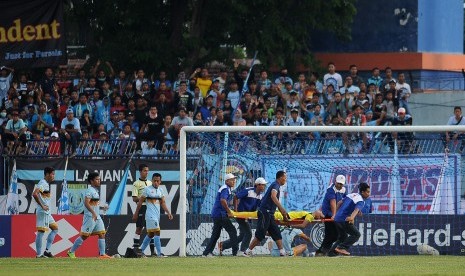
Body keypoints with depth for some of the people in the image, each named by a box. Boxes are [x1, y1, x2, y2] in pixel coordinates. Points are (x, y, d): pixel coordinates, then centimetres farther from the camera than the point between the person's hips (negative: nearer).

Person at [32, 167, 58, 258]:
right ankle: (39, 254, -5)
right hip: (43, 212, -10)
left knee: (55, 228, 13)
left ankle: (47, 251, 12)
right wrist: (42, 206, -22)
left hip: (47, 212, 10)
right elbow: (34, 194, -29)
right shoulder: (42, 184, -14)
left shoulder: (46, 184, 16)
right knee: (41, 231, -7)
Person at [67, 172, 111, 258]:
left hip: (97, 217, 9)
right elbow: (86, 203, -25)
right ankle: (71, 252, 6)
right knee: (84, 236, -4)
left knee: (102, 234, 1)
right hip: (90, 217, -9)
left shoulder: (95, 191, 16)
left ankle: (102, 254, -1)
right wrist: (93, 213, -32)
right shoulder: (90, 190, -13)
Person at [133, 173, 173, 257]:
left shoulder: (160, 190, 13)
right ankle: (160, 253, -16)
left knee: (150, 234, 13)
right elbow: (140, 201, -1)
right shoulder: (147, 189, -5)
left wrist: (168, 212, 1)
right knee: (157, 232, -14)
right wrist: (136, 213, 0)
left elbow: (162, 203, 14)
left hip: (157, 215, 7)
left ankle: (141, 251, 24)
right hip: (150, 215, -7)